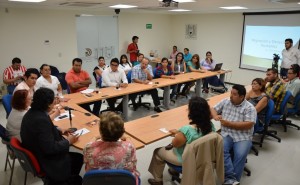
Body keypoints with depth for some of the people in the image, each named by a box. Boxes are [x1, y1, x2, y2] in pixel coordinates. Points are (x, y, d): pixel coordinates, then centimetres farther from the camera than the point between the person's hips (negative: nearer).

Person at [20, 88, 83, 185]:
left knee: (76, 157, 14)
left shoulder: (32, 112, -3)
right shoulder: (41, 120, -33)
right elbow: (50, 148, -30)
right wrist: (68, 141, -17)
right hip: (44, 161, -9)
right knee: (78, 159, 5)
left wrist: (58, 130, 4)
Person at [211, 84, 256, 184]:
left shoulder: (249, 108, -3)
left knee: (240, 155, -29)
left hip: (242, 137, -2)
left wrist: (229, 123, -15)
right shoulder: (225, 102, 11)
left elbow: (248, 125, -13)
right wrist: (215, 116, -6)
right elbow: (213, 109, 19)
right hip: (226, 134, 3)